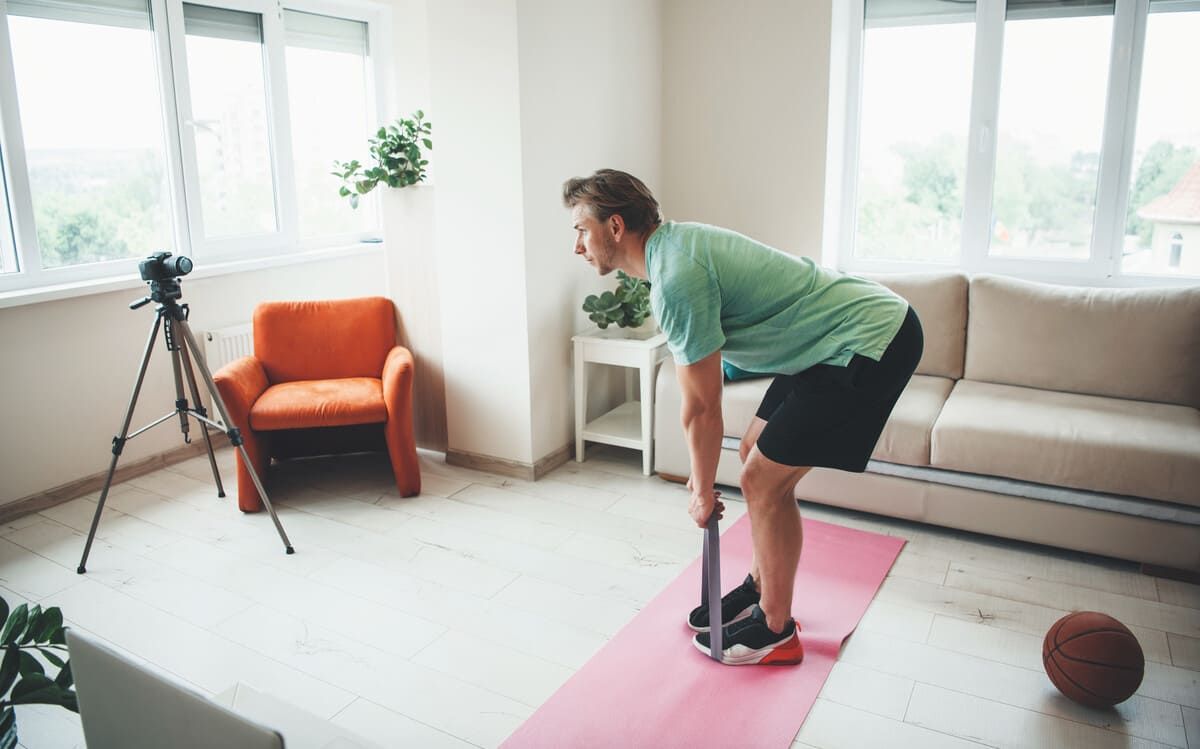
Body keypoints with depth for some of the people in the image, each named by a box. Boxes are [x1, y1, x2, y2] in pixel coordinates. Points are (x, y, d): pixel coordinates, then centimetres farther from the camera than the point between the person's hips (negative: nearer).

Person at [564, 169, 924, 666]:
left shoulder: (676, 279, -23)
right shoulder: (672, 246, 8)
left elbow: (701, 408, -15)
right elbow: (707, 396, 15)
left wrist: (703, 493, -1)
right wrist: (701, 470, 19)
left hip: (870, 344, -10)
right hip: (840, 337, 10)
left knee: (763, 480, -5)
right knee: (756, 454, 16)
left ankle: (775, 632, 13)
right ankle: (761, 589, 32)